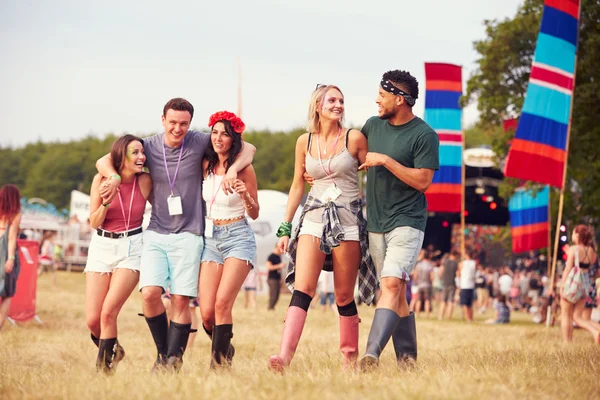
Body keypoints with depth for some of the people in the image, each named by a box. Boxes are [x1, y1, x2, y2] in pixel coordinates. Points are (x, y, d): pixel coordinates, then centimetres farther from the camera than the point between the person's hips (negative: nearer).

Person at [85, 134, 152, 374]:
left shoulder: (145, 181, -4)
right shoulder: (102, 180, -5)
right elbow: (94, 223, -3)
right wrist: (107, 201, -19)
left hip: (131, 248, -2)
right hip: (102, 246, 2)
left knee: (108, 312, -18)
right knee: (92, 321, -1)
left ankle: (104, 365, -2)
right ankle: (113, 350, 29)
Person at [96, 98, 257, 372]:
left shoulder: (199, 143, -1)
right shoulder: (149, 146, 4)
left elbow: (248, 149, 1)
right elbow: (104, 161, 8)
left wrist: (232, 169, -19)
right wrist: (114, 178, -14)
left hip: (188, 235, -2)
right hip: (155, 234, 2)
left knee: (181, 299, -8)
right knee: (150, 293, -14)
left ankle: (174, 359, 3)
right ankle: (163, 352, 4)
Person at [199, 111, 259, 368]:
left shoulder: (244, 168, -7)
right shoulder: (206, 165, 5)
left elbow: (254, 214, -2)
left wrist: (245, 196, -20)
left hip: (238, 238, -4)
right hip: (211, 238, 4)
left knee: (222, 303, -21)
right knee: (207, 313, -5)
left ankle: (219, 360, -12)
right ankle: (224, 349, 22)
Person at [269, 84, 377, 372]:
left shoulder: (354, 139, -1)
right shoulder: (305, 142, 7)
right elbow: (297, 186, 14)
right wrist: (285, 227, 11)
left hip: (348, 219, -2)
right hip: (315, 217, 2)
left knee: (344, 296, 2)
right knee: (302, 288, -13)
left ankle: (351, 357, 15)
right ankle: (284, 356, -25)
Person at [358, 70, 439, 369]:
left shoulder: (424, 135, -8)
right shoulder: (373, 125, 10)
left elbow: (423, 181, -14)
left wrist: (385, 161, -16)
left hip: (407, 221, -6)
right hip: (375, 222, 6)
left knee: (393, 283, -20)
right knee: (395, 291, 7)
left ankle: (372, 354, -31)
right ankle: (407, 357, 11)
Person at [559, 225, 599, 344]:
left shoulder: (573, 249, -9)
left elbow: (568, 269, -12)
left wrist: (562, 286, -10)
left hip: (572, 282, -6)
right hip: (585, 284, 6)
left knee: (566, 315, 7)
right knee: (577, 317, 8)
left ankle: (567, 343, 3)